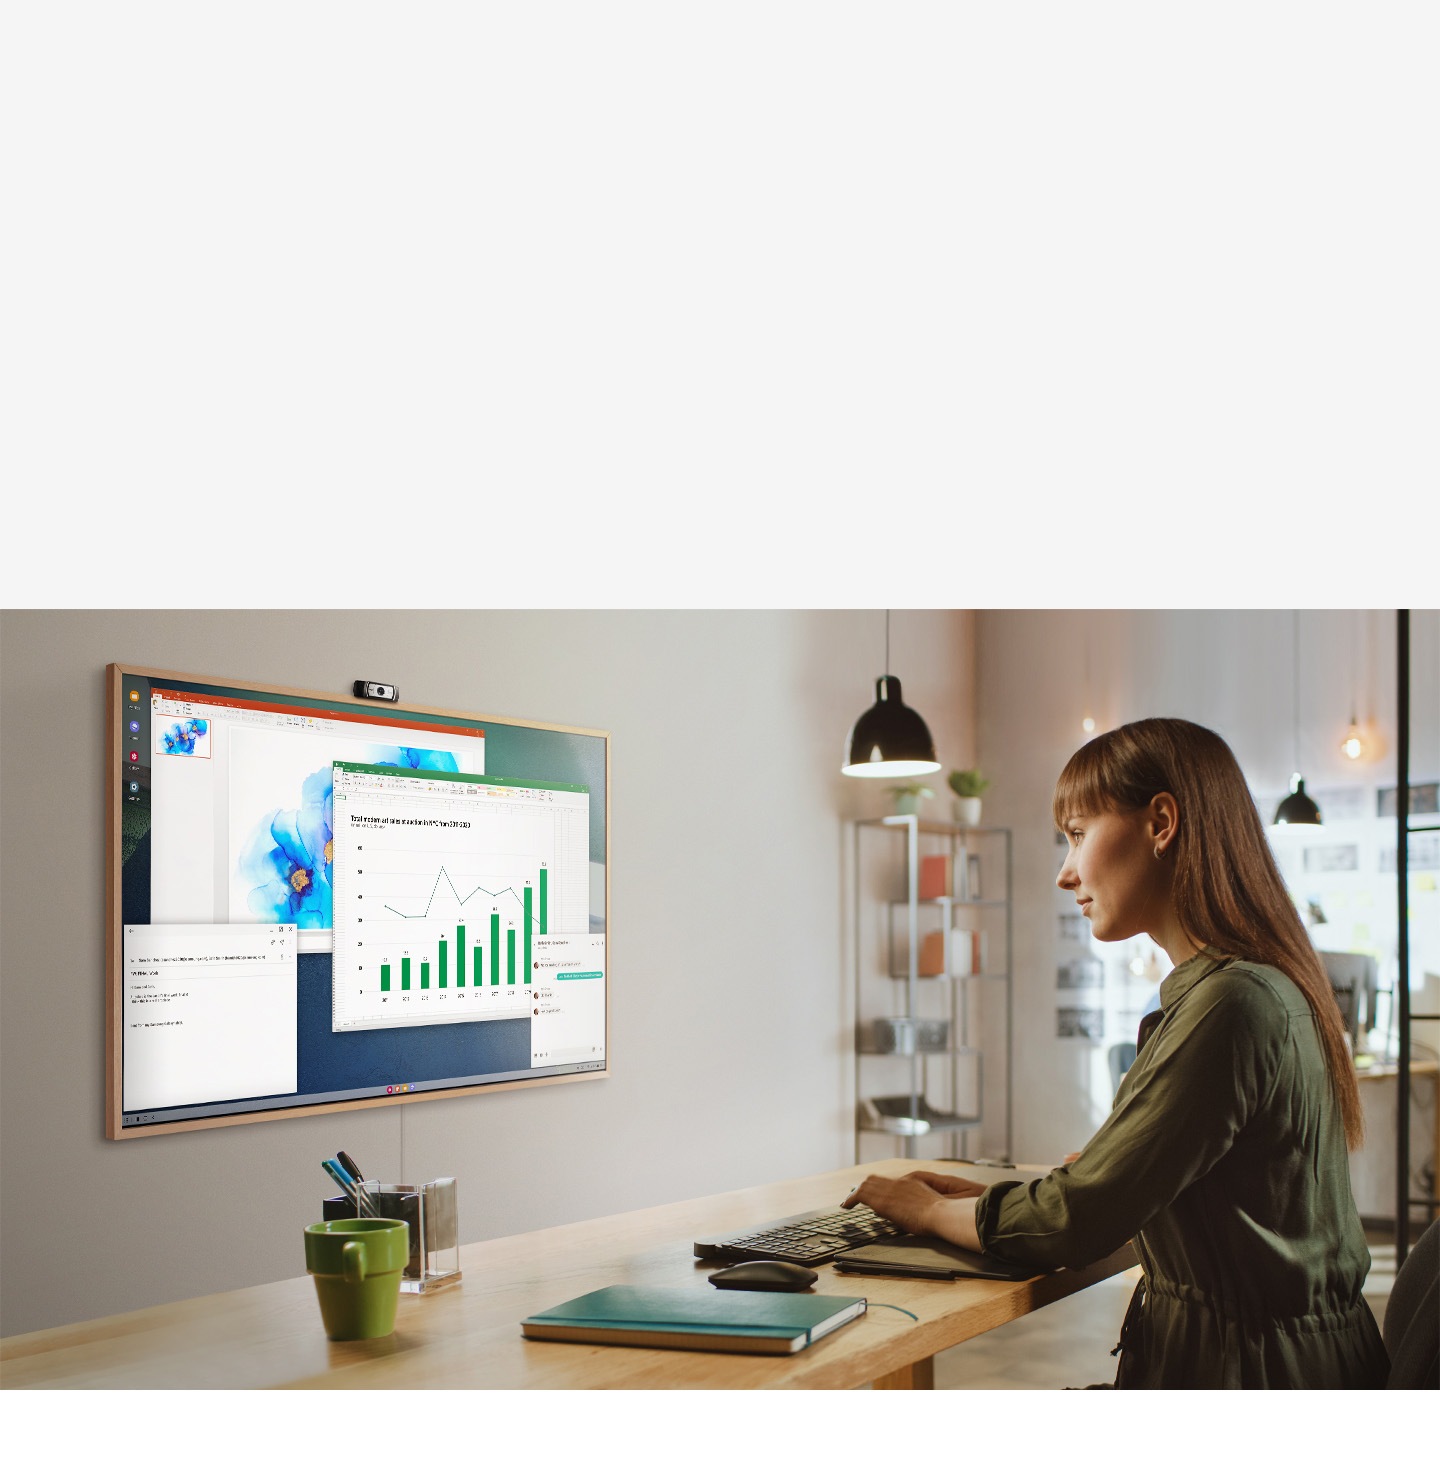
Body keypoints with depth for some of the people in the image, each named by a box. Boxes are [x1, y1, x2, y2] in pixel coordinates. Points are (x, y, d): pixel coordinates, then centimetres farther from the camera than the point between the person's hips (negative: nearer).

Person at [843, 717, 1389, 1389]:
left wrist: (931, 1210, 0)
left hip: (1243, 1371, -9)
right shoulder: (1261, 986, 13)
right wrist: (987, 1196, 12)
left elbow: (1075, 1220, -16)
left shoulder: (1231, 1005, -20)